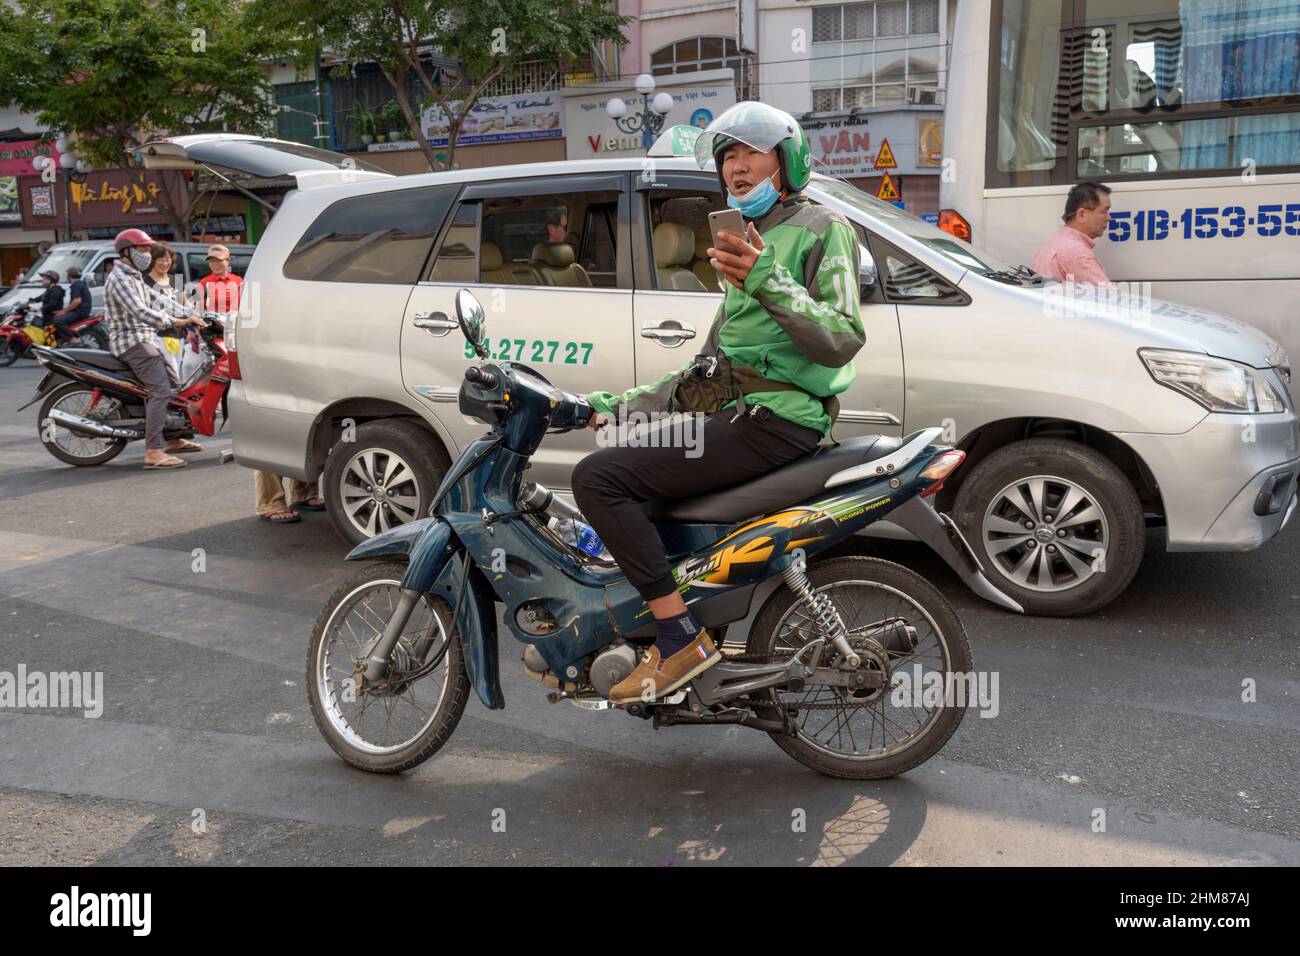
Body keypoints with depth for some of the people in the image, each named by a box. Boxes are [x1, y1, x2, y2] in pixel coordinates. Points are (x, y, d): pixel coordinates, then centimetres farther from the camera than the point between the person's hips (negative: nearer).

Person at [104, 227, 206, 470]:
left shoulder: (135, 277, 21)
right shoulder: (120, 279, -13)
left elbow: (159, 301, 16)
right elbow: (141, 312, -24)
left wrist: (192, 313, 6)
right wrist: (177, 322, -26)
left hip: (144, 340, 11)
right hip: (132, 341, -11)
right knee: (160, 390, -22)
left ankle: (172, 438, 24)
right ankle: (153, 452, -29)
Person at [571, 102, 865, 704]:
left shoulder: (820, 228, -2)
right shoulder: (749, 242, 26)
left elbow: (843, 341, -17)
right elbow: (714, 360, 27)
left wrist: (767, 282, -30)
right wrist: (624, 404, 21)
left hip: (775, 419, -10)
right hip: (733, 407, 10)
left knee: (598, 477, -20)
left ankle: (681, 638, -16)